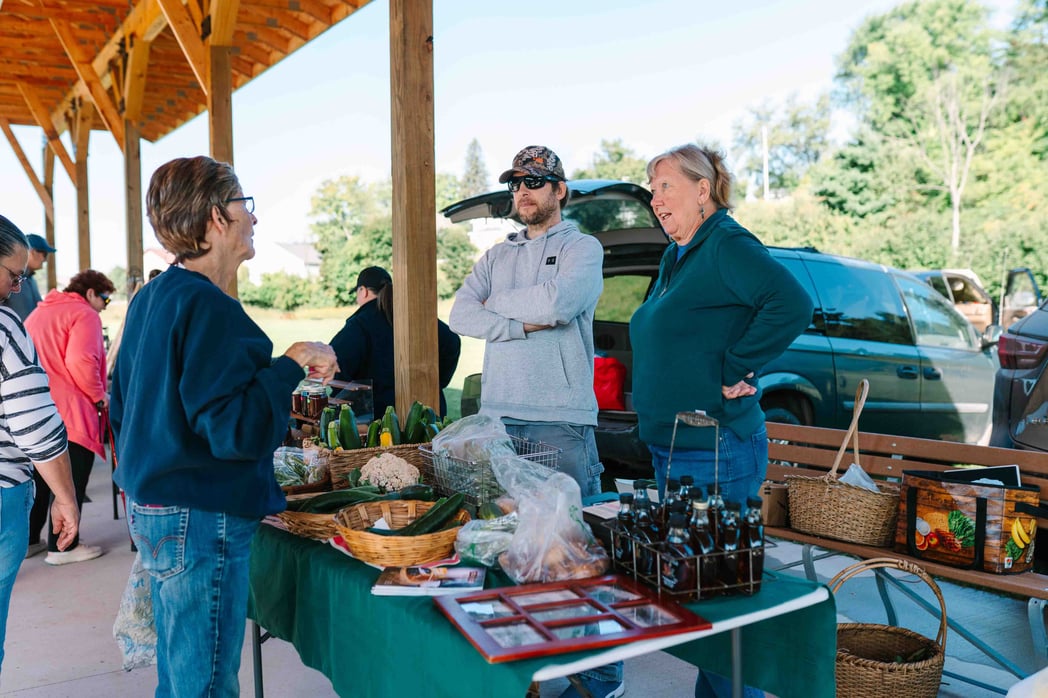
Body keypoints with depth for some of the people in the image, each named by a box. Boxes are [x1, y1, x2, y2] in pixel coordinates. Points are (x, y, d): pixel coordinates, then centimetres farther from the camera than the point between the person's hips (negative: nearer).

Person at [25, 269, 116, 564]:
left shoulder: (38, 313, 21)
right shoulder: (84, 314, -8)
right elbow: (81, 362, -21)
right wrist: (99, 396, -10)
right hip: (70, 412, -9)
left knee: (39, 477, 19)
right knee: (71, 480, 1)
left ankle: (28, 540, 26)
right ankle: (63, 546, 6)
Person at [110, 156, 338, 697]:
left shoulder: (150, 298, 10)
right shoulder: (209, 307, -19)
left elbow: (123, 406, 19)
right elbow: (232, 429, -25)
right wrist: (293, 364, -17)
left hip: (148, 508, 10)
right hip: (200, 522, -10)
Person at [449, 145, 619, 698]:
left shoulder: (581, 248, 3)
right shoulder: (497, 257, 18)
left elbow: (557, 301, -17)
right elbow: (460, 314, 3)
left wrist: (496, 305, -1)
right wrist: (525, 323, -10)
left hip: (561, 423, -5)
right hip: (497, 418, 5)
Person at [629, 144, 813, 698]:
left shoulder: (728, 246, -13)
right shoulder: (676, 256, 16)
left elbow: (792, 304, -29)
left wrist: (735, 370, -21)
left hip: (715, 454, -10)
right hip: (671, 448, 10)